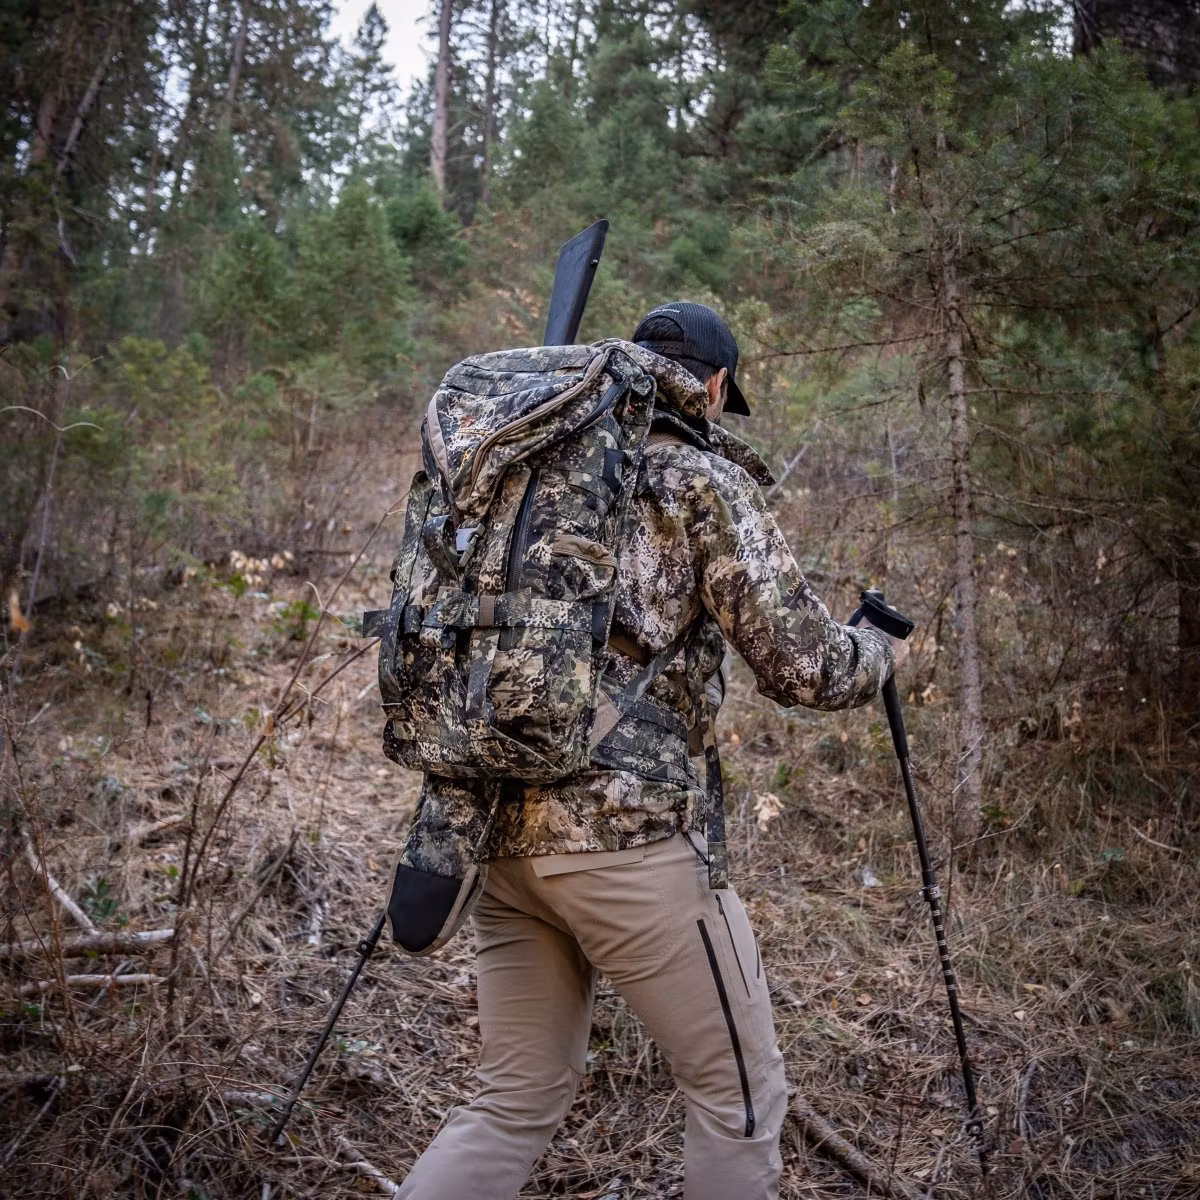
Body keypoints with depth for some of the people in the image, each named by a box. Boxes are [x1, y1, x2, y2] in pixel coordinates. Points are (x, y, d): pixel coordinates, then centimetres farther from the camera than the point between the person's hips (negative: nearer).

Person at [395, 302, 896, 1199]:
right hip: (625, 829, -7)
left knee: (519, 1101, 20)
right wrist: (878, 651, 13)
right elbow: (803, 667, -6)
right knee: (739, 1091, 13)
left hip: (494, 823, 7)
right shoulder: (704, 478, -3)